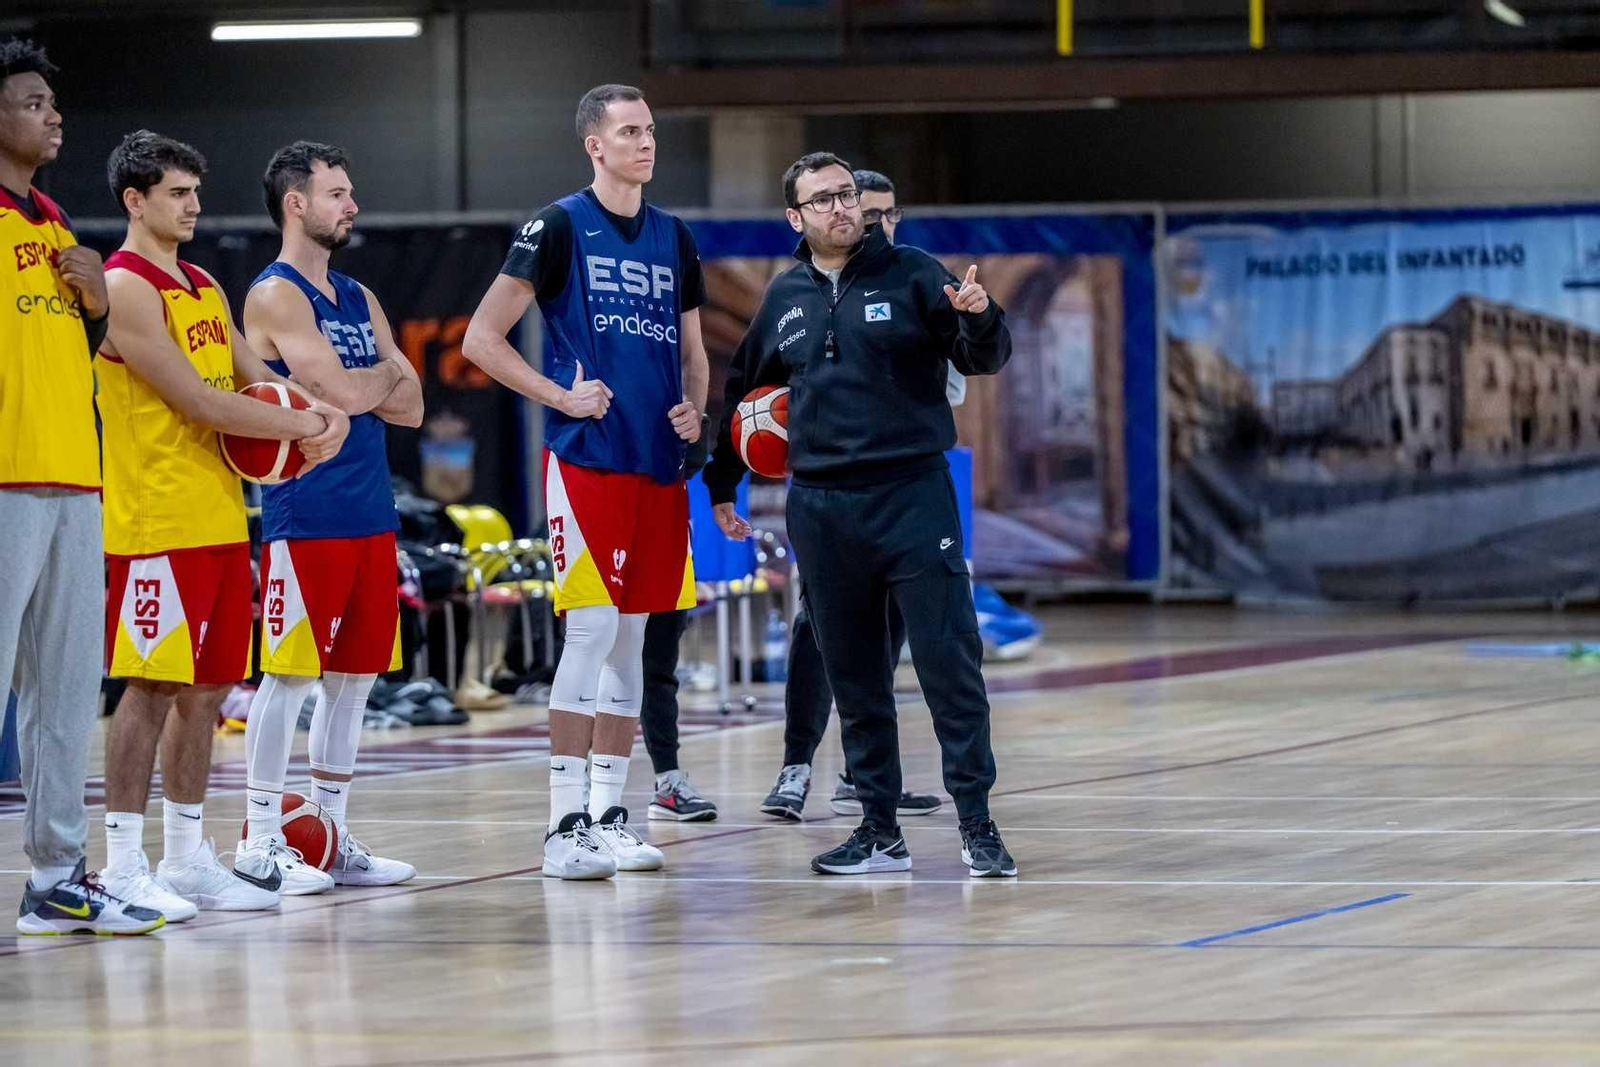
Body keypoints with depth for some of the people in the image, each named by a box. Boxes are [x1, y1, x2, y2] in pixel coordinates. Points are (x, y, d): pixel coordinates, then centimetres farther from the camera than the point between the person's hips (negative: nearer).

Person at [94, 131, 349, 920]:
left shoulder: (204, 289, 18)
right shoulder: (125, 287, -11)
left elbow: (256, 379, 17)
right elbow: (195, 401, -17)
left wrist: (320, 414, -4)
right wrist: (301, 427, -12)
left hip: (219, 520, 9)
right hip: (156, 522, -9)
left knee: (203, 691, 10)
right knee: (150, 689, -8)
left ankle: (187, 857, 15)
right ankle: (123, 865, -4)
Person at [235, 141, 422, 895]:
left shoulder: (359, 300, 17)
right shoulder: (276, 296, -9)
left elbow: (410, 406, 10)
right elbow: (341, 392, -20)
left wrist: (354, 388, -7)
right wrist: (384, 377, 1)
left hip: (369, 514, 8)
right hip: (304, 515, -8)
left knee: (354, 675, 9)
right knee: (288, 674, -6)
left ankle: (331, 834, 16)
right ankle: (260, 842, -2)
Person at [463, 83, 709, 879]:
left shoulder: (673, 238, 14)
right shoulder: (560, 228, -4)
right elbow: (481, 339, -6)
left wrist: (694, 408, 3)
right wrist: (563, 396, -13)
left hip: (658, 462, 6)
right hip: (586, 458, -6)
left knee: (630, 636, 9)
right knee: (591, 629, -10)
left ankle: (609, 814, 14)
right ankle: (564, 825, -7)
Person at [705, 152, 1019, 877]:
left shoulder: (911, 274, 0)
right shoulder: (785, 299, 11)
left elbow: (982, 361, -5)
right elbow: (742, 391, 22)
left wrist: (979, 318, -26)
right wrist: (720, 484, 22)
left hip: (913, 497, -4)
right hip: (820, 508, 4)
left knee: (950, 665, -6)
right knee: (853, 679, 7)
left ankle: (976, 825, -3)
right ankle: (879, 830, 14)